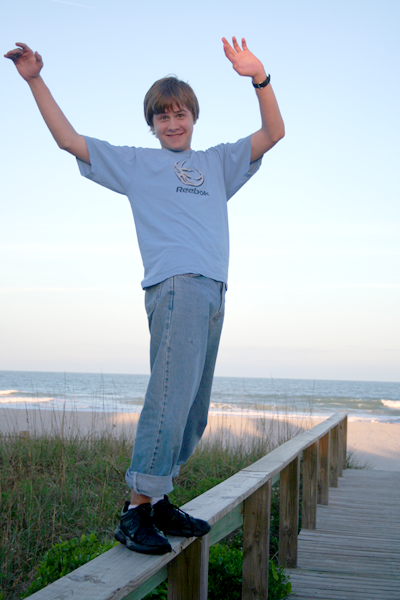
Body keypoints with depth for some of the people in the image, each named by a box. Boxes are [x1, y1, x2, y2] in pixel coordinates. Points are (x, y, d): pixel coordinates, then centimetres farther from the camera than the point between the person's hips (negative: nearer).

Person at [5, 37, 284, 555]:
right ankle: (135, 511, -13)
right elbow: (69, 140, 15)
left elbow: (273, 133, 18)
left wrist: (259, 78, 2)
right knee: (172, 398, -17)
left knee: (193, 412, 5)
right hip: (175, 285, -5)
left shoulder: (217, 163, 26)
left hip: (213, 292, 5)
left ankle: (157, 502, 13)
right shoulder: (136, 163, 17)